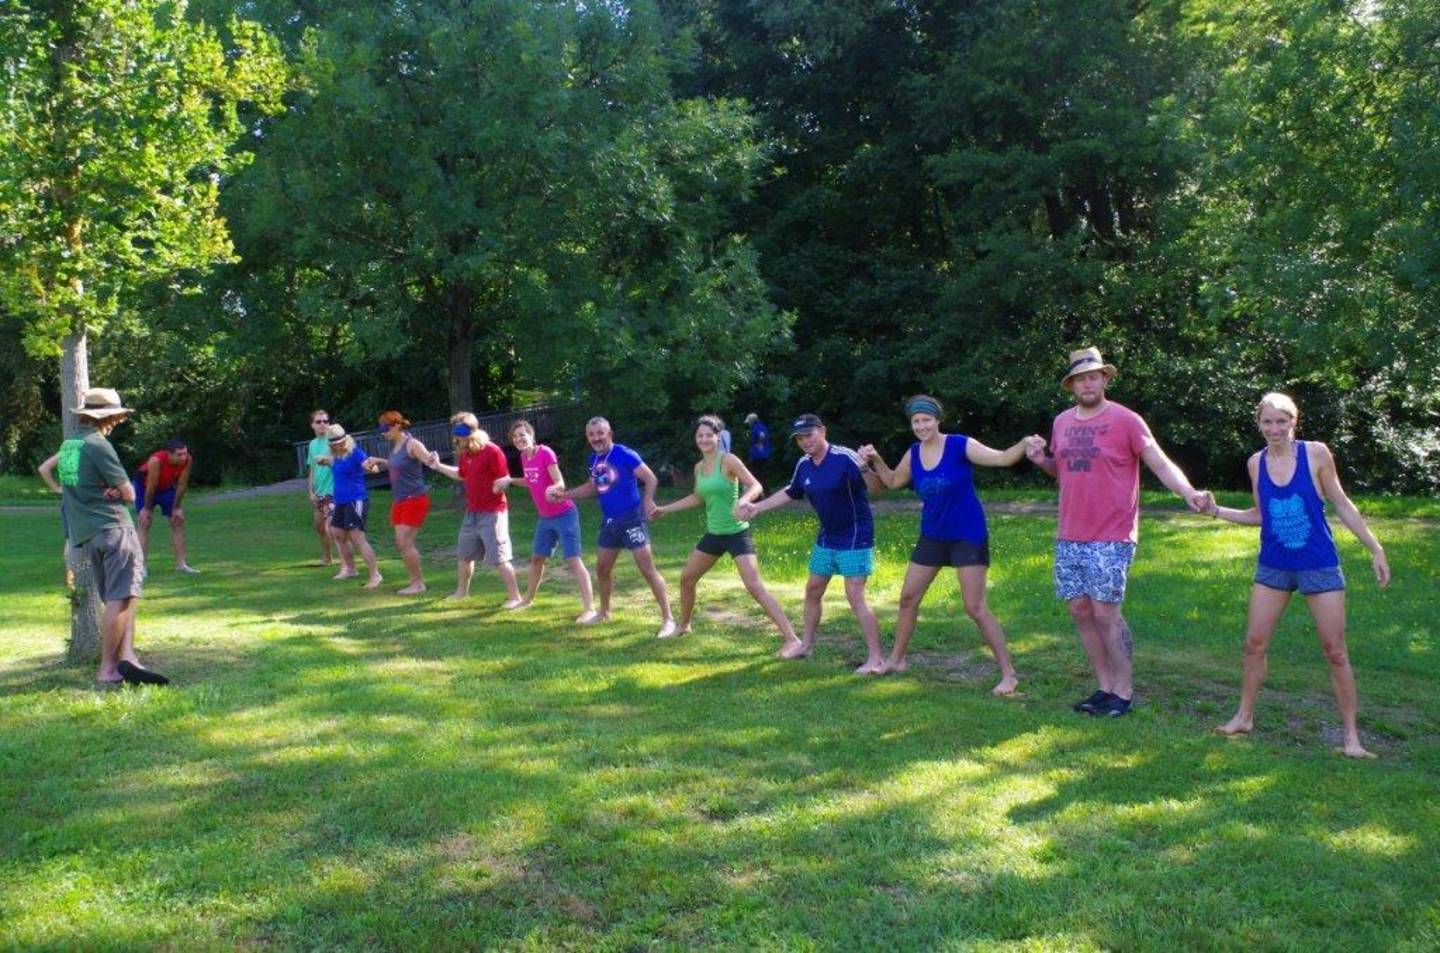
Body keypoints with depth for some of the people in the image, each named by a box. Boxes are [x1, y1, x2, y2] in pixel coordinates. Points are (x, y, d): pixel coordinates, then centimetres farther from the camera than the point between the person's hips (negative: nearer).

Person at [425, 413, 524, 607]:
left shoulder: (492, 451, -18)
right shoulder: (464, 453, 7)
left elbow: (505, 480, -17)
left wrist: (499, 486, -39)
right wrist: (438, 467, 18)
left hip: (492, 513, -9)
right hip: (472, 512, 9)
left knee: (499, 558, -10)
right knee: (463, 554, 21)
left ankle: (515, 597, -3)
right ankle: (461, 591, 40)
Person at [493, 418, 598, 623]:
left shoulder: (545, 452, -18)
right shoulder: (524, 457, 4)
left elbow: (560, 483, -23)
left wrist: (553, 489, -44)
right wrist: (510, 480, 16)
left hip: (564, 515, -8)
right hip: (545, 517, 8)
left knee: (573, 560, -15)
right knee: (536, 558, 21)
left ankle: (589, 609, -17)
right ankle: (528, 599, 42)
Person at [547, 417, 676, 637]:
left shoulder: (624, 454, -14)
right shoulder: (594, 460, 8)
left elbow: (651, 478, -15)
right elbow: (593, 487, 23)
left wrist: (647, 501, -32)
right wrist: (563, 494, 17)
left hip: (631, 518, -8)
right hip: (609, 521, 8)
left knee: (647, 569, -10)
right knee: (602, 568, 19)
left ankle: (668, 620, -7)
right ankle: (604, 612, 40)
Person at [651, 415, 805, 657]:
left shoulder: (728, 460, -13)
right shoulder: (699, 467, 9)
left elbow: (756, 486, -19)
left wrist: (742, 501, -40)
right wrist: (665, 509, 30)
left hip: (737, 533, -8)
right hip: (714, 534, 8)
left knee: (755, 587, -17)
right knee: (686, 578, 17)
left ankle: (792, 640, -17)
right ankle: (683, 626, 41)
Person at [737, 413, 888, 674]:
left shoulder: (844, 457, -22)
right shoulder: (804, 465, 0)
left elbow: (877, 486, -32)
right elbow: (790, 493, 18)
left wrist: (864, 468, -53)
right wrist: (757, 507, 15)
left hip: (855, 537, -8)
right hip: (826, 537, 8)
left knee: (855, 596, -12)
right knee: (812, 591, 17)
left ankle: (876, 659, -5)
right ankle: (806, 644, 35)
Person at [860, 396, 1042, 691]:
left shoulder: (960, 445, -16)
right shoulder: (913, 454, 1)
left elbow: (1001, 458, -23)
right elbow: (893, 482, 17)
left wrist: (1025, 444, -41)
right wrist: (875, 460, 2)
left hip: (968, 536, -6)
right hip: (932, 537, 6)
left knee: (975, 608, -9)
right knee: (908, 597, 12)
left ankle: (1008, 674, 1)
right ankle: (896, 660, 30)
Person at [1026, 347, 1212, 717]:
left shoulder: (1125, 420, -7)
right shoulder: (1062, 422, 10)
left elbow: (1160, 463, -12)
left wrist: (1189, 492, -28)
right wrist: (1042, 460, 2)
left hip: (1111, 538, -6)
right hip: (1069, 537, 6)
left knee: (1105, 613, -6)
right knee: (1079, 610, 7)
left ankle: (1124, 691, 9)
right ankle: (1105, 687, 19)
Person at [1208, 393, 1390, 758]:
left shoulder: (1315, 453, -10)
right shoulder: (1256, 462, 0)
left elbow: (1341, 504, -2)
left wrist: (1375, 549, -1)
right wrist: (1217, 511, -1)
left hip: (1319, 566, -3)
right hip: (1273, 566, 3)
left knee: (1335, 651, 2)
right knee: (1254, 643, 5)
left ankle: (1352, 735, 13)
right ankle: (1244, 717, 22)